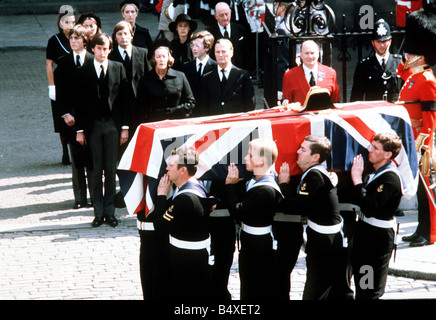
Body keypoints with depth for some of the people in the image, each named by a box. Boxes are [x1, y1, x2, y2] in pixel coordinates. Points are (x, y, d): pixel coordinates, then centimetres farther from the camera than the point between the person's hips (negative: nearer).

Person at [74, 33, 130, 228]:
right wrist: (80, 130, -1)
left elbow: (124, 99, 4)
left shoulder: (118, 69, 3)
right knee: (95, 170, 2)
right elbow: (79, 102, 4)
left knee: (111, 170, 4)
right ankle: (98, 213, 8)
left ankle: (109, 211, 11)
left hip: (112, 125, 0)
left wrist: (125, 127, 0)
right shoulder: (84, 72, 2)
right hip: (92, 126, 0)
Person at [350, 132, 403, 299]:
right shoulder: (377, 171, 8)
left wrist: (357, 181, -28)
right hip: (366, 230, 10)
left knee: (369, 292, -4)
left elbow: (371, 208, -30)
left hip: (378, 237, -10)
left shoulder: (390, 178, -23)